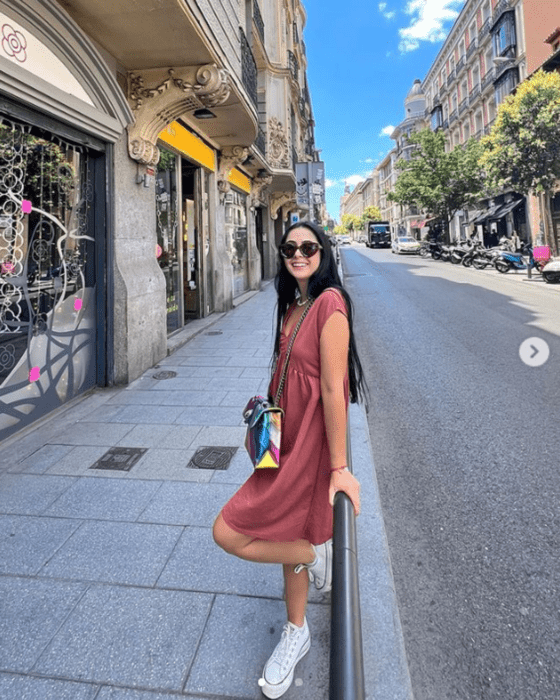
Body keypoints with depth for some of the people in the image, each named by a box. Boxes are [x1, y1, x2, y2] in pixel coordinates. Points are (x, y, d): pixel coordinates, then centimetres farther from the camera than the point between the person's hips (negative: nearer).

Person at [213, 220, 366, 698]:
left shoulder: (329, 303, -18)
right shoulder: (292, 305, 9)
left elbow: (333, 387, -20)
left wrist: (339, 465, -18)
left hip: (311, 440, -8)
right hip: (287, 438, 9)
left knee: (228, 533, -6)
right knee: (287, 533, 21)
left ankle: (316, 554, 15)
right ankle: (297, 633, 43)